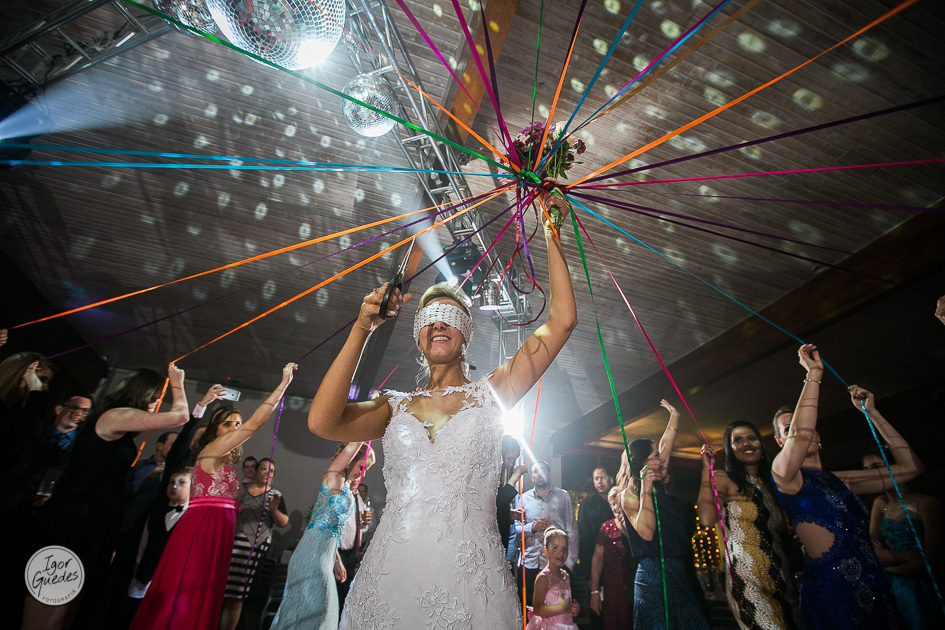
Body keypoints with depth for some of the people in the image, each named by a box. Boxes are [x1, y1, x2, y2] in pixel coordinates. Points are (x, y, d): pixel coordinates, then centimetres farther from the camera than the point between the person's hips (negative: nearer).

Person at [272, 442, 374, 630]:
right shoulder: (334, 477, -7)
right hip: (313, 555, -9)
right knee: (313, 612, -6)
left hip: (323, 556, 9)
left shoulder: (345, 488, 18)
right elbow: (354, 445, -21)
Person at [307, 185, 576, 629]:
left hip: (469, 580, -1)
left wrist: (551, 235, 2)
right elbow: (321, 422, -10)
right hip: (389, 576, 2)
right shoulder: (395, 407, 8)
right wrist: (362, 329, -10)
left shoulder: (490, 394, 4)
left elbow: (562, 321, -1)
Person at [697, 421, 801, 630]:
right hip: (749, 579, -7)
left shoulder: (769, 483, 15)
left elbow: (784, 536, 21)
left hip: (782, 576, 7)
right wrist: (707, 470, -20)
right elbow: (706, 520, -23)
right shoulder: (724, 480, -5)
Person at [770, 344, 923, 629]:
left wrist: (871, 413, 15)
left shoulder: (841, 480, 14)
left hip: (877, 591, 7)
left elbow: (910, 467, 16)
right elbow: (800, 436, -28)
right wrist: (814, 373, -20)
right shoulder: (783, 473, -8)